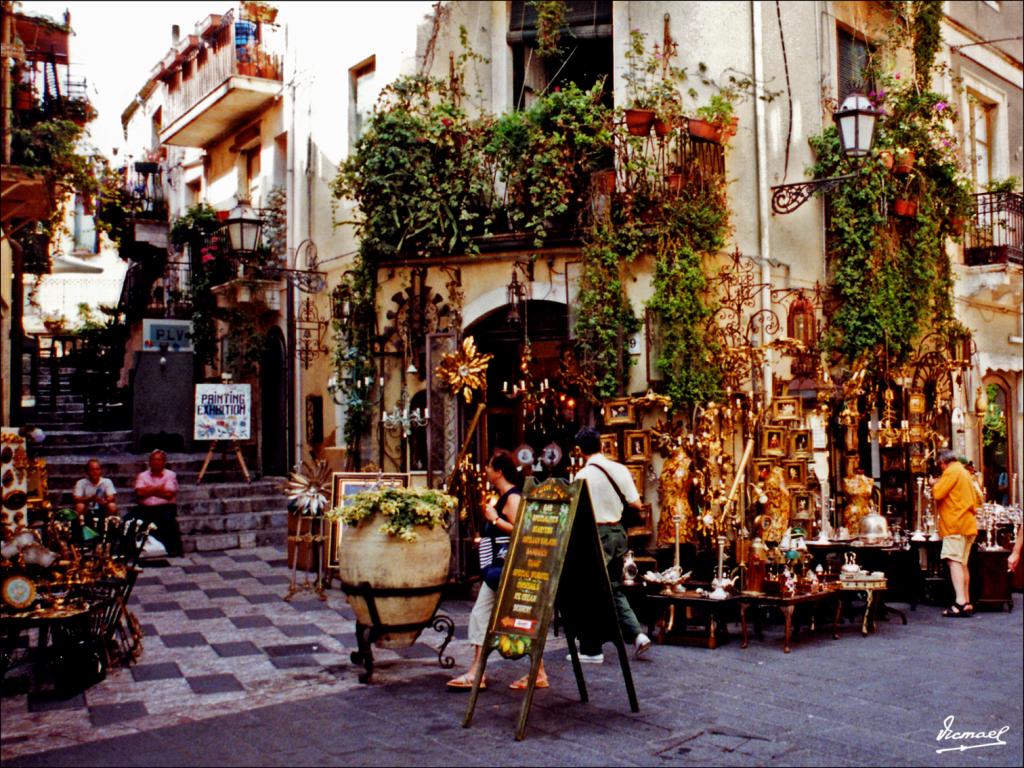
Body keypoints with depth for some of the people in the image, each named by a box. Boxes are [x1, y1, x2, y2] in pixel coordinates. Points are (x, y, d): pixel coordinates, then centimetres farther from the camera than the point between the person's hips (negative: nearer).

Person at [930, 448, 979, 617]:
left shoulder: (952, 471, -9)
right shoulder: (964, 471, 22)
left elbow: (938, 493, -16)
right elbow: (976, 499, 28)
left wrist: (934, 484, 3)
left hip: (955, 523, -10)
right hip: (967, 523, 10)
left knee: (954, 561, -16)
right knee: (962, 563, 13)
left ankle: (960, 602, -27)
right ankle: (966, 603, 15)